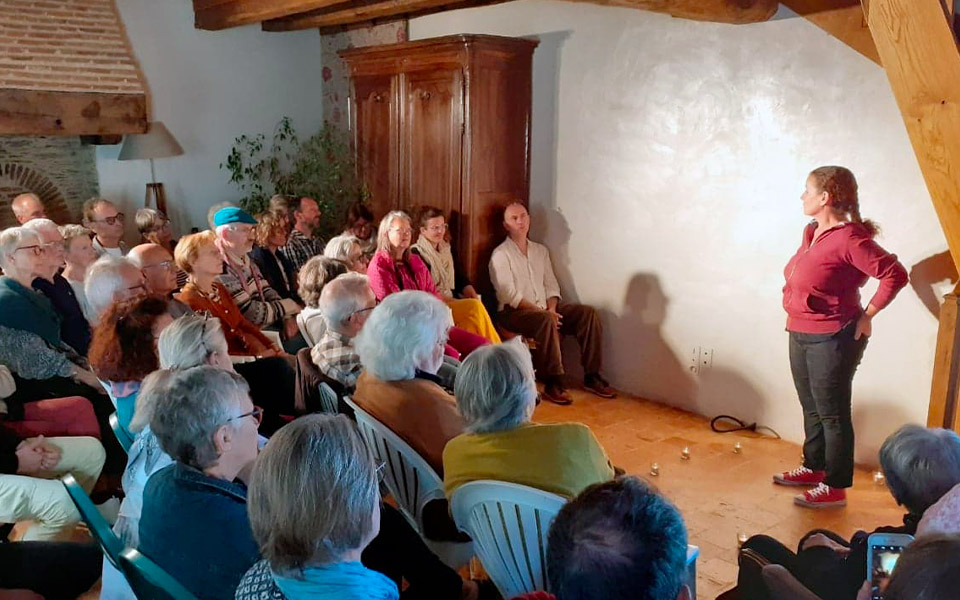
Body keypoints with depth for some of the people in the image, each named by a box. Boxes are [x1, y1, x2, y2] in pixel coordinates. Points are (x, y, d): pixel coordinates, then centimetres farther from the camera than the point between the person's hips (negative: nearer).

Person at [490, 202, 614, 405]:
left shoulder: (541, 250, 17)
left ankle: (591, 377, -12)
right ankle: (553, 384, -32)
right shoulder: (501, 254, -4)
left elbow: (551, 286, 13)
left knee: (589, 313, -13)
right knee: (546, 321, -38)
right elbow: (509, 295, -14)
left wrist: (551, 308, -8)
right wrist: (541, 311, -22)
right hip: (515, 312, -7)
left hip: (545, 308, 7)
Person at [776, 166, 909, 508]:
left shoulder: (850, 238, -19)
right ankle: (813, 467, 36)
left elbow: (895, 275, -21)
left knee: (832, 414, 1)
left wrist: (866, 316, -15)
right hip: (801, 335, 9)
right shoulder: (811, 233, 8)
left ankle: (835, 487, 11)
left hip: (832, 340, -9)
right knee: (812, 408, 20)